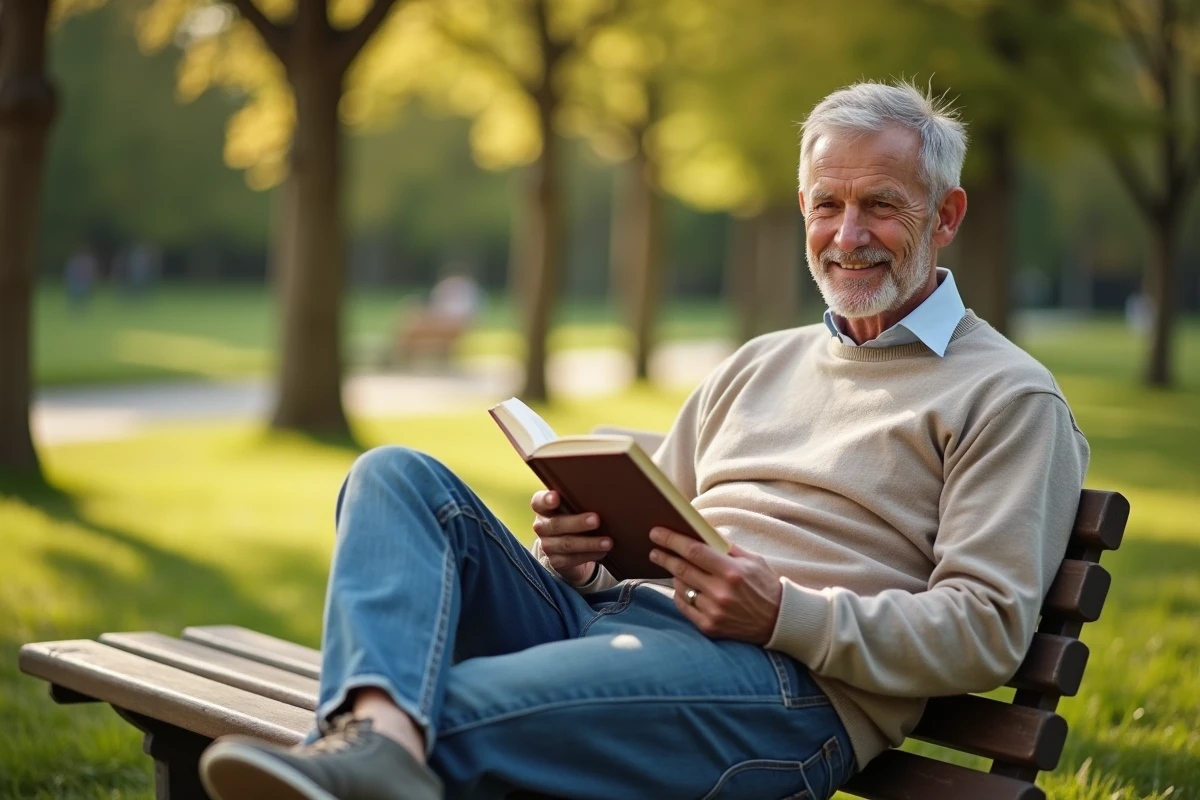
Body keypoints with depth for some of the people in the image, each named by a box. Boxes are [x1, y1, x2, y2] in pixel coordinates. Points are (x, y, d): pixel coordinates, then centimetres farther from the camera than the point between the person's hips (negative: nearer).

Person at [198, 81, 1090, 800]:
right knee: (399, 475, -17)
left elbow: (989, 627, -4)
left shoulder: (1010, 397, 7)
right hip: (606, 615, 7)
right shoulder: (759, 365, 29)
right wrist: (580, 546, 1)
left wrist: (786, 613, -18)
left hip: (782, 680, -7)